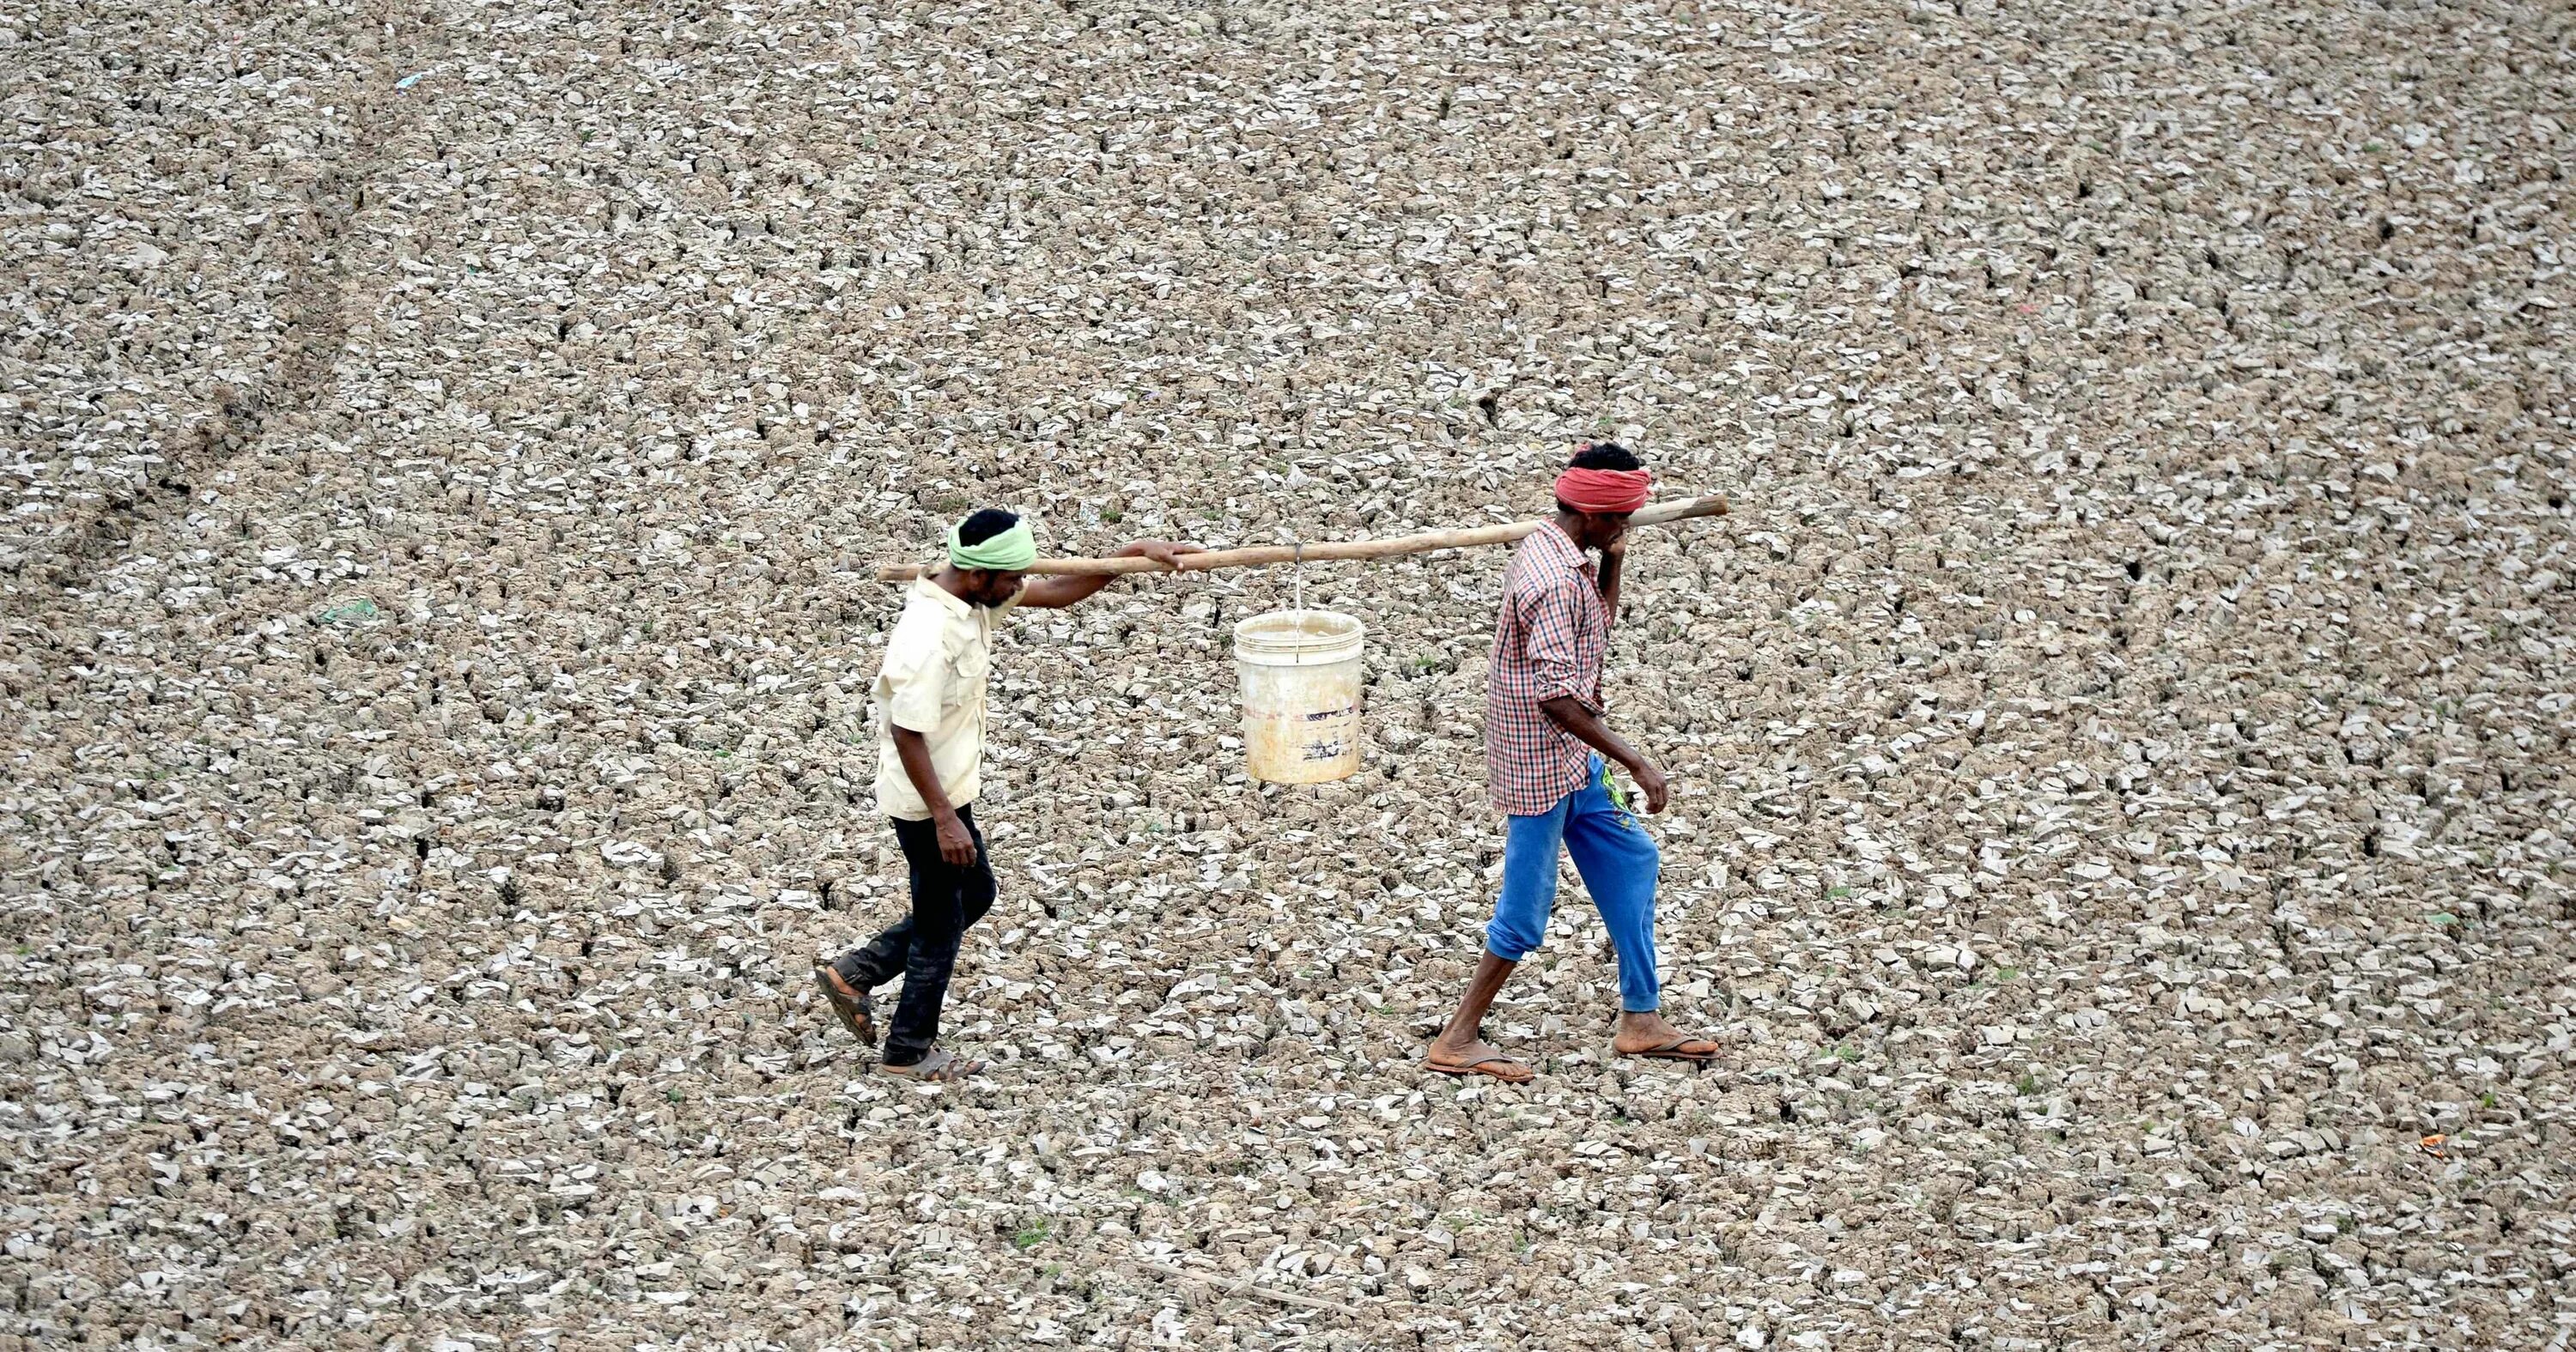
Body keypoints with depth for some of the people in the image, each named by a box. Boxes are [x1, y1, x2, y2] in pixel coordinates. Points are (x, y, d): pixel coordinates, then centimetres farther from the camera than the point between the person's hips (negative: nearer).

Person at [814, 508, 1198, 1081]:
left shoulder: (974, 597, -4)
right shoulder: (929, 638, -31)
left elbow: (1058, 593, 8)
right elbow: (907, 734, -28)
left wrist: (1134, 553, 0)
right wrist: (945, 820, -25)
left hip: (951, 790, 9)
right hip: (926, 800, -9)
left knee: (975, 895, 24)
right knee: (940, 924, 8)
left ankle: (852, 974, 31)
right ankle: (909, 1051, 26)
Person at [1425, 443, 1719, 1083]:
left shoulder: (1558, 553, 5)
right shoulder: (1554, 581, -26)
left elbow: (1596, 627, 23)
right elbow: (1556, 696, -31)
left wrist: (1613, 562, 5)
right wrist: (1635, 762, -28)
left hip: (1574, 761, 10)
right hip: (1542, 762, -10)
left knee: (1630, 861, 16)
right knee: (1527, 909, -2)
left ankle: (1641, 1018, 23)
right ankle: (1458, 1040, 9)